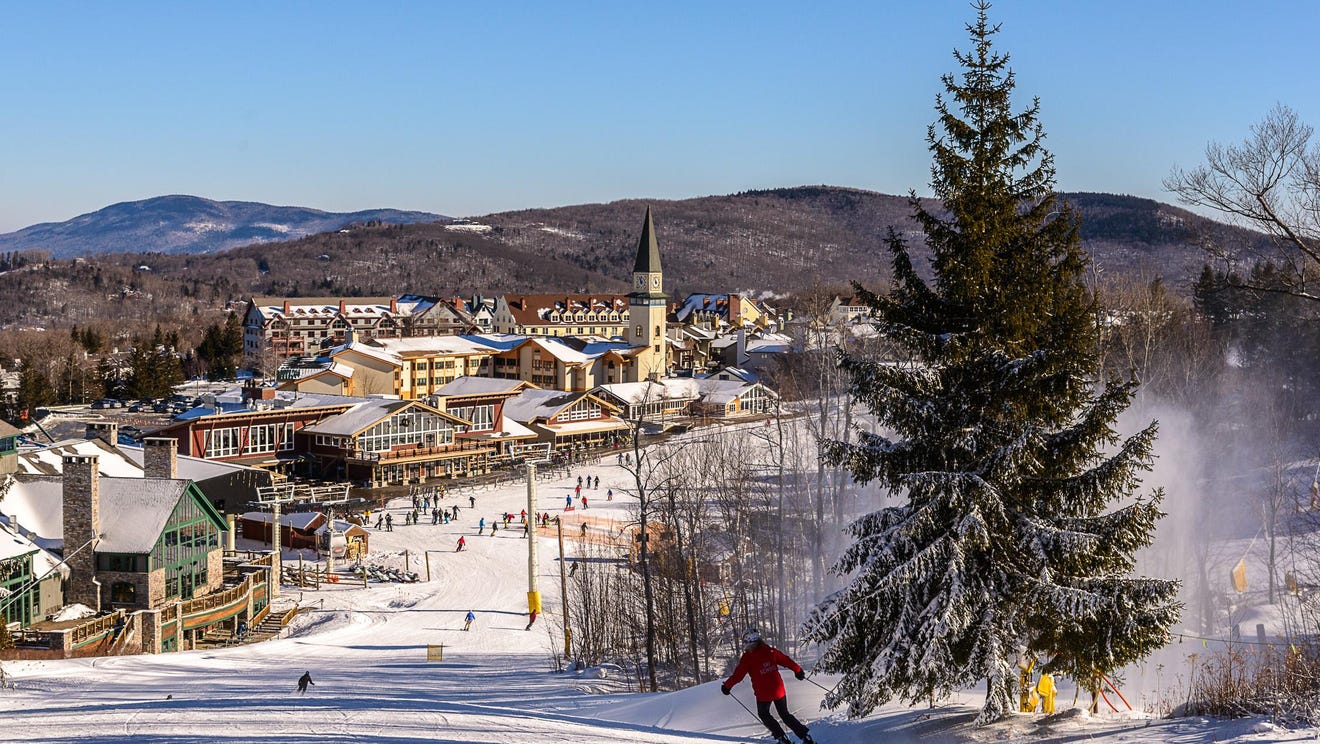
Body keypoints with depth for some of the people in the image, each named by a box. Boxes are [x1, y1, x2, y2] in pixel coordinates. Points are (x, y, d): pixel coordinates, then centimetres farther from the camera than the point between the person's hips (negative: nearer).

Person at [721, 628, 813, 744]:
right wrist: (798, 670, 23)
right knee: (785, 714, 19)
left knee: (763, 714, 21)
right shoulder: (770, 650, 1)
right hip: (779, 690, 4)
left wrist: (727, 686, 6)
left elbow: (738, 674, -8)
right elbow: (786, 660, 8)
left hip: (763, 693, -4)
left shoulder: (747, 657, -11)